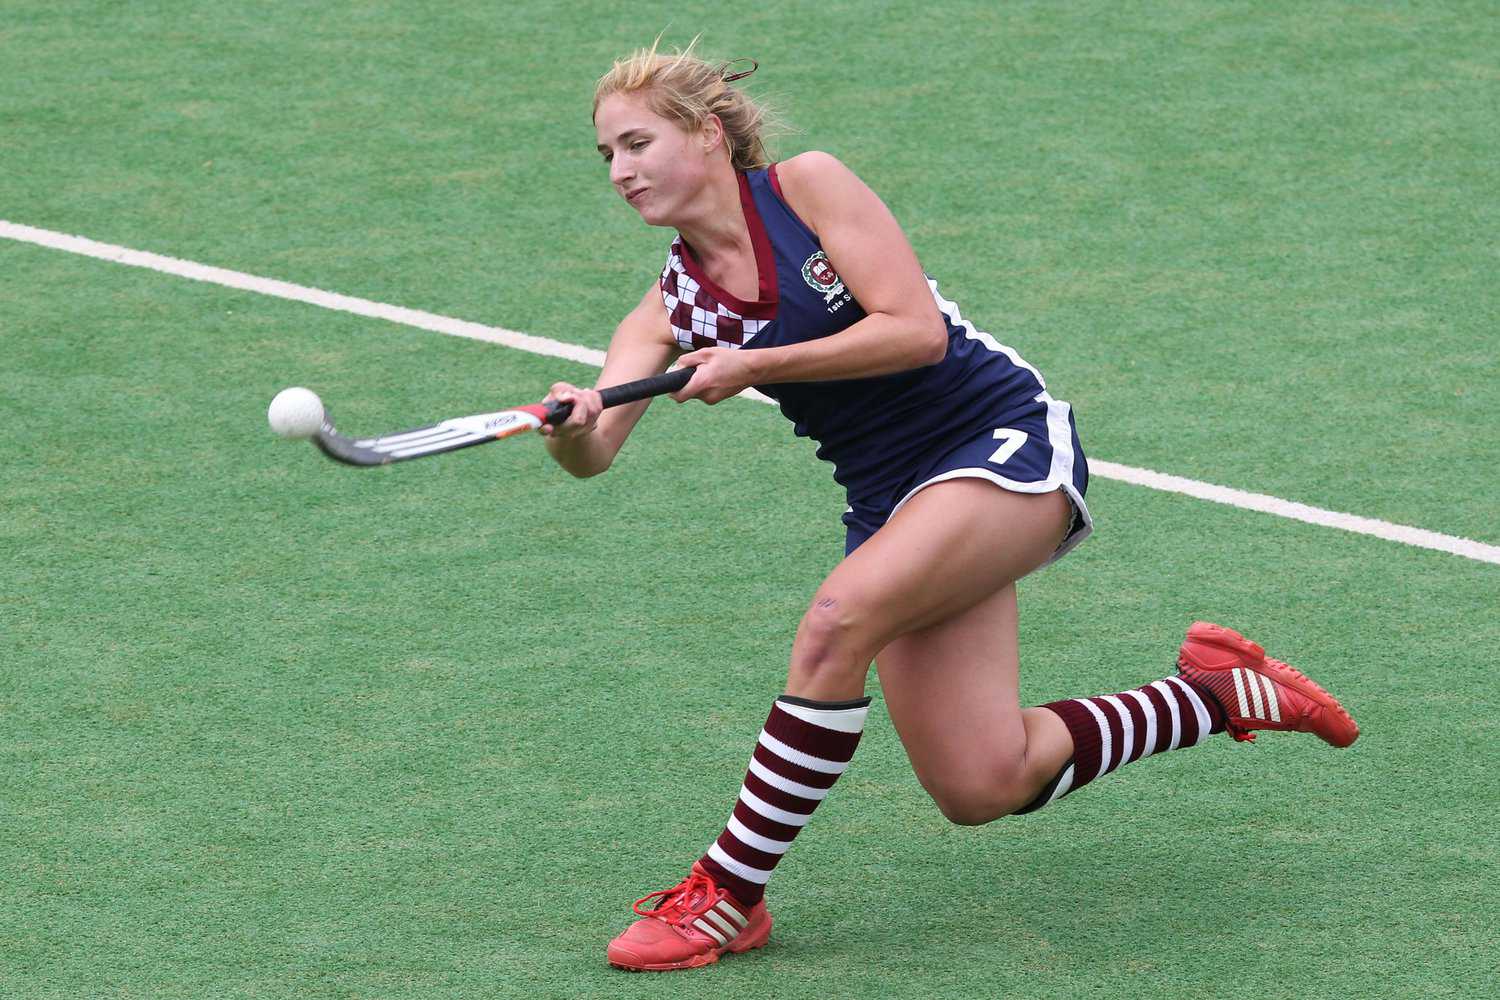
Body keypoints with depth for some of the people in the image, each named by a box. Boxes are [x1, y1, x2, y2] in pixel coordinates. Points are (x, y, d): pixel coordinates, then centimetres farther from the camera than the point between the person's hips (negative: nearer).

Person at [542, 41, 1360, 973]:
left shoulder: (806, 186, -9)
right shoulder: (671, 308, 4)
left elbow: (917, 331, -18)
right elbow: (591, 453, -11)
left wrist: (753, 367, -22)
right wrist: (568, 425, -34)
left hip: (1010, 441, -6)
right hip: (895, 502, 6)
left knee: (840, 618, -31)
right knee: (981, 787, -4)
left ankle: (729, 895, -19)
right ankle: (1222, 694, 20)